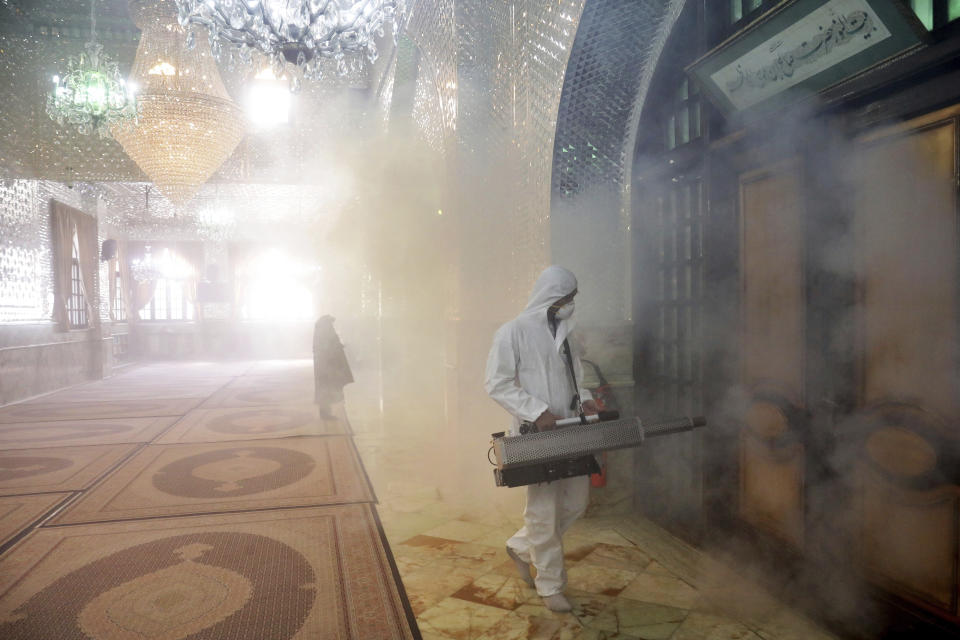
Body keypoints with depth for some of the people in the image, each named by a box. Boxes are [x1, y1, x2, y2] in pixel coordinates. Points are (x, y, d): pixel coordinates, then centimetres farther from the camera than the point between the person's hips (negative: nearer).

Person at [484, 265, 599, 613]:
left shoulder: (561, 332, 13)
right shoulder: (513, 332, -10)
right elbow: (497, 384, -14)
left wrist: (583, 398, 1)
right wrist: (538, 412, -22)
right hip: (535, 434, -8)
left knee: (576, 501, 13)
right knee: (544, 510, 2)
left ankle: (521, 547, 34)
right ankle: (550, 587, 20)